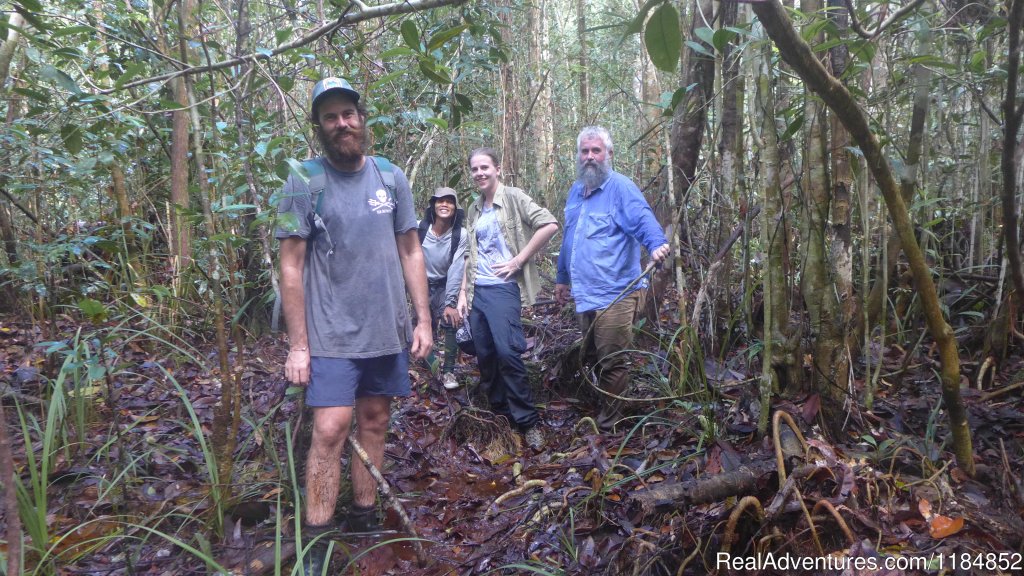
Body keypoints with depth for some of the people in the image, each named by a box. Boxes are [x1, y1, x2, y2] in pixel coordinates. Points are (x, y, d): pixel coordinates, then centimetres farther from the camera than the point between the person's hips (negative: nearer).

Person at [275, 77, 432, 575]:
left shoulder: (391, 178, 6)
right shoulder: (303, 184, -4)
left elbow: (410, 253, 9)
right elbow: (291, 267, -6)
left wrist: (423, 319, 4)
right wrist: (298, 344, -9)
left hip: (388, 331, 4)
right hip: (331, 334, -4)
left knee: (374, 423, 13)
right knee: (330, 431, -8)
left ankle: (365, 518, 29)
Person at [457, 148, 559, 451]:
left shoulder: (513, 198, -3)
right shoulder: (474, 210, 17)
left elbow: (549, 224, -15)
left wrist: (519, 260, -14)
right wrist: (463, 293, 14)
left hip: (503, 288, -7)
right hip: (477, 291, 7)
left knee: (507, 352, -16)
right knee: (484, 356, 8)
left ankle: (528, 422, -4)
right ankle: (501, 415, 22)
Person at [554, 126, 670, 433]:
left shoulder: (620, 187, -10)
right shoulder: (575, 191, 15)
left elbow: (643, 219, -26)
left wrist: (657, 244, -47)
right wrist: (562, 278, 28)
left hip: (614, 294, -8)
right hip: (584, 293, 8)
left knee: (612, 361, 0)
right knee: (593, 357, 20)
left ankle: (608, 424, 15)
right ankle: (600, 407, 37)